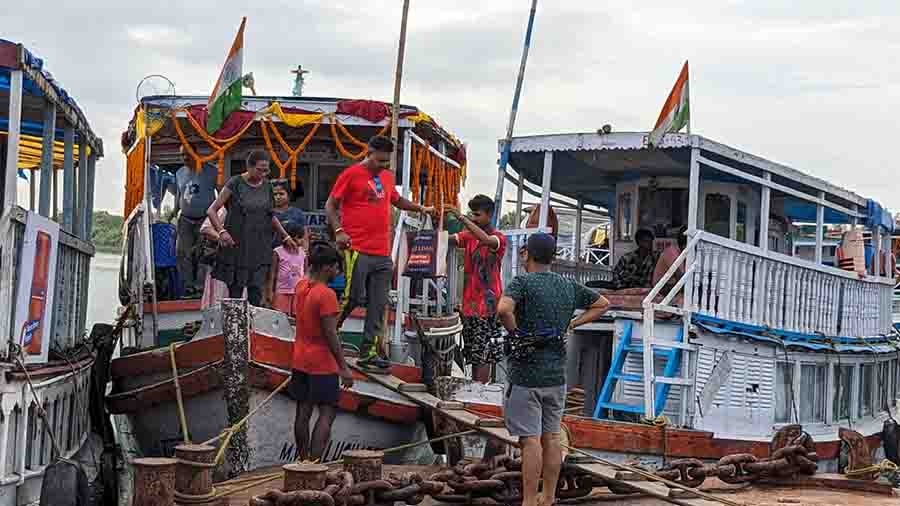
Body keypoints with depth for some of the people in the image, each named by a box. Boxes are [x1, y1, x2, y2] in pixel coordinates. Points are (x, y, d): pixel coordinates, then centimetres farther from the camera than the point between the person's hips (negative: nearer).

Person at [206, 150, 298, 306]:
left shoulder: (267, 186, 9)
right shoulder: (235, 184, -5)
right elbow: (211, 210, -5)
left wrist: (285, 236, 19)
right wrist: (221, 231, -20)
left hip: (260, 248, 4)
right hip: (237, 245, -4)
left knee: (256, 291, -4)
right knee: (235, 291, -2)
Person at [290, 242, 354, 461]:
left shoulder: (301, 286, 3)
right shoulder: (326, 295, -19)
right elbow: (331, 335, -20)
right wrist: (344, 367, -16)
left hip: (300, 361, 8)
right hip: (323, 364, -8)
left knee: (303, 412, 12)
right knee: (327, 414, -5)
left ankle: (303, 460, 19)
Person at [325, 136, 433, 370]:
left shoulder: (387, 177, 16)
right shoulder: (351, 174, -3)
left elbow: (397, 200, 35)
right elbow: (330, 206, -2)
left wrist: (420, 208, 22)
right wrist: (338, 231, -15)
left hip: (383, 254, 7)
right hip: (357, 251, -7)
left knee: (378, 305, 4)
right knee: (353, 298, -8)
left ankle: (369, 351, 8)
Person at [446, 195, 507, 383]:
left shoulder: (499, 238, -5)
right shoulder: (468, 236, 12)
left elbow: (486, 240, -28)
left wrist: (462, 218, -29)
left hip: (487, 306, -6)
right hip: (469, 304, 6)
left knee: (482, 355, -8)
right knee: (472, 354, 10)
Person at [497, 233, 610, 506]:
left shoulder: (523, 282, -10)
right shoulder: (568, 287, 9)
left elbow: (503, 309, -29)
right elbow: (602, 304, 21)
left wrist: (515, 333, -12)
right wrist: (570, 324, 14)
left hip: (526, 374, -6)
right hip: (556, 375, 6)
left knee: (531, 440, -6)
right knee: (551, 437, 12)